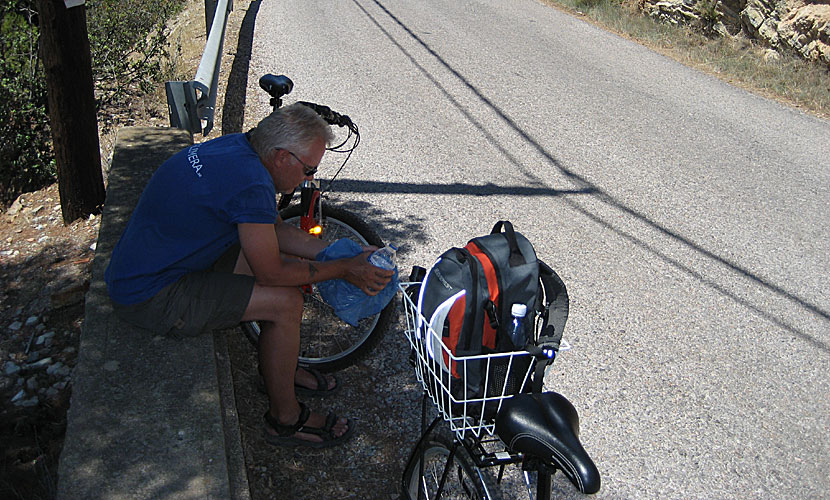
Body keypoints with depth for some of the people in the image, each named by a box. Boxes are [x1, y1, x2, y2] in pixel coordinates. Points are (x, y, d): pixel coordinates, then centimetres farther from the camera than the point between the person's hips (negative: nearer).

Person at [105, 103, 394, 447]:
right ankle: (284, 418, 5)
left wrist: (345, 256, 6)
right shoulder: (251, 183, -28)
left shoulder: (238, 148, 1)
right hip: (150, 298, -10)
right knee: (286, 302, -14)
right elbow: (271, 273, -19)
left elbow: (277, 231, 11)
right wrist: (344, 270, -9)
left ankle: (280, 369, 27)